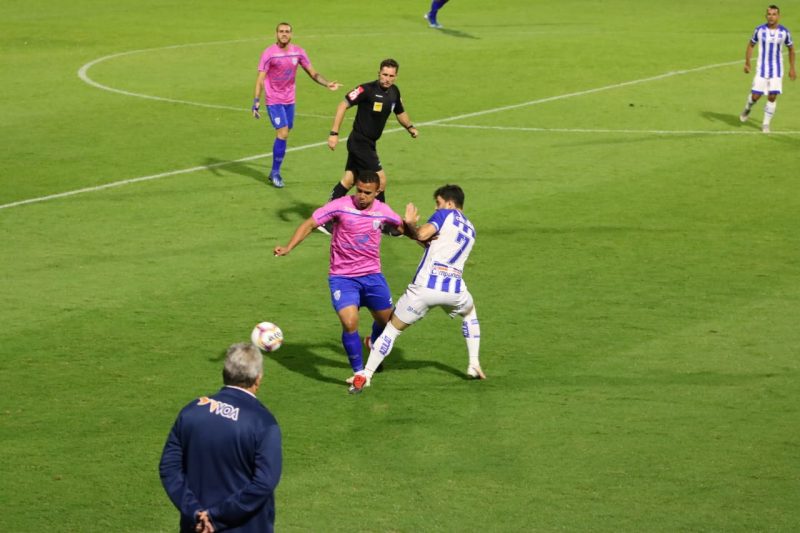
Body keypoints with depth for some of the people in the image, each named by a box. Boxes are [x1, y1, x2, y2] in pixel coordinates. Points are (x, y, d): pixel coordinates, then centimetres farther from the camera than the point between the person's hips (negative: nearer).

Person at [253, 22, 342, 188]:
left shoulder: (298, 52, 1)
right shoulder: (269, 53, -11)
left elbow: (312, 73, 7)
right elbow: (260, 79, -11)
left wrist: (327, 84, -9)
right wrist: (256, 101, -20)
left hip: (289, 100, 5)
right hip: (274, 101, -5)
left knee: (284, 135, 8)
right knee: (282, 134, -15)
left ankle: (275, 172, 23)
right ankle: (275, 173, -1)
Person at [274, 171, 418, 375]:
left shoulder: (382, 210, -3)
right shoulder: (341, 206, -14)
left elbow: (401, 226, 15)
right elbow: (309, 224, -12)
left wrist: (409, 224, -9)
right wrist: (288, 248, -23)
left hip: (372, 275, 4)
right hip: (342, 278, -4)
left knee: (386, 321, 15)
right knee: (350, 323, -21)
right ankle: (359, 372, -3)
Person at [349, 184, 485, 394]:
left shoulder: (445, 215, 2)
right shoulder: (470, 229, 22)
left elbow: (422, 234, -12)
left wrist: (408, 227, 6)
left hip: (425, 287, -5)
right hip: (454, 290, 5)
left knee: (392, 328, 7)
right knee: (469, 314, 38)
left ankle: (364, 376, 3)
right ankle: (474, 365, 29)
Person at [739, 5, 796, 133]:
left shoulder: (784, 32, -4)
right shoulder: (760, 30, -5)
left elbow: (791, 49, 10)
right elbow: (751, 44, 8)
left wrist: (792, 68, 8)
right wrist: (747, 63, 2)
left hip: (777, 70, 0)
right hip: (762, 69, 0)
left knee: (772, 97, -4)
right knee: (756, 96, -4)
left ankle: (766, 123, 10)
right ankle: (747, 109, 30)